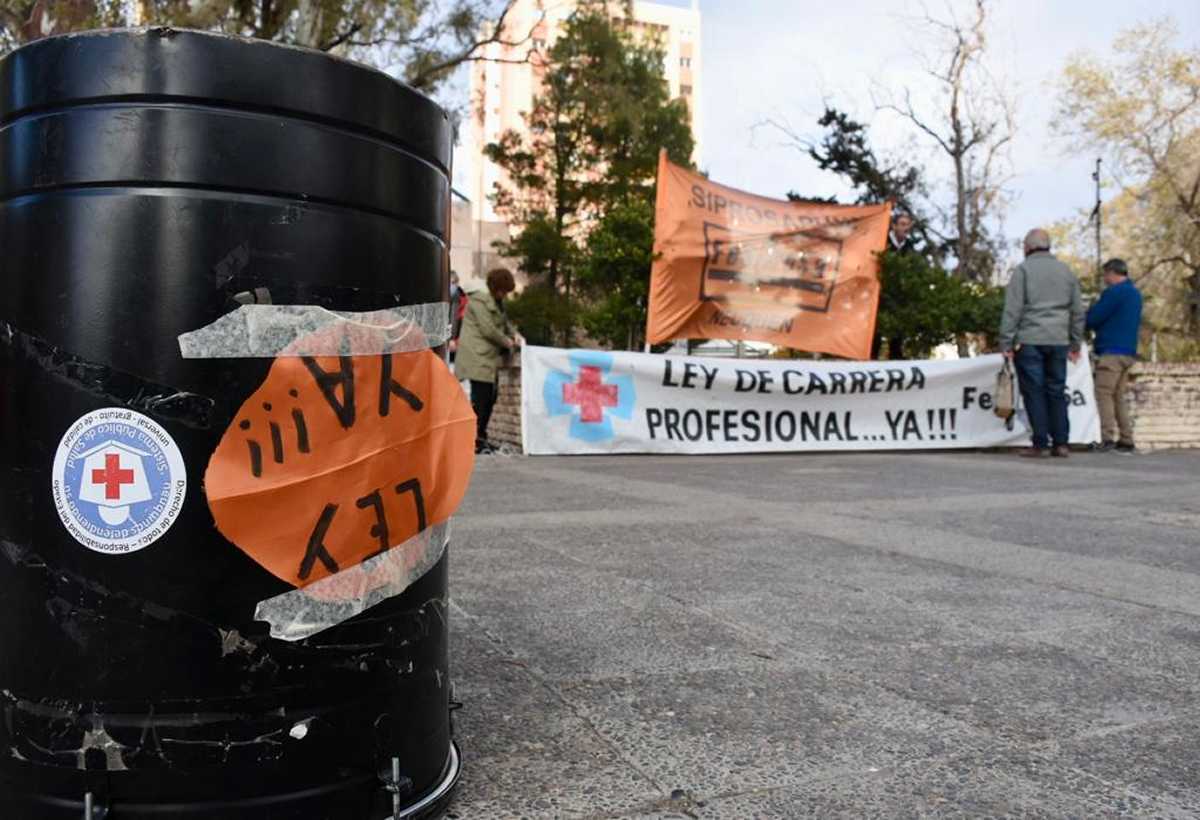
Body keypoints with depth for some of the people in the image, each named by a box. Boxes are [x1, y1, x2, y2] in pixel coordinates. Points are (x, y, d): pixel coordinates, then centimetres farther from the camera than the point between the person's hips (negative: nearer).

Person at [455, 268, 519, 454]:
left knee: (490, 398, 9)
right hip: (478, 357, -9)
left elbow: (504, 322, 27)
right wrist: (507, 342, -6)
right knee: (480, 398, -9)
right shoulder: (479, 300, -10)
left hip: (490, 358, 9)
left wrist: (514, 334, 7)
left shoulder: (497, 303, 20)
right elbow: (488, 329, -16)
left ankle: (481, 438, 16)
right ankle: (473, 440, -5)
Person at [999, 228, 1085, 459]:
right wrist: (1075, 344, 21)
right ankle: (1061, 443, 8)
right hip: (1059, 341, 5)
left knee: (1034, 392, -2)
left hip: (1029, 340, -4)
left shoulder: (1023, 269, -1)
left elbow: (1013, 309, -7)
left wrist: (1006, 342, -5)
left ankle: (1041, 444, -3)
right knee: (1056, 391, 9)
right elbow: (1078, 311, 17)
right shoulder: (1066, 271, 15)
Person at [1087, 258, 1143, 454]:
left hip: (1112, 351, -9)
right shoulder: (1136, 293, 19)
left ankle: (1108, 438, -15)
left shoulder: (1114, 292, -11)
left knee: (1104, 394, -9)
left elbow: (1093, 318, -11)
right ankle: (1126, 441, 11)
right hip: (1129, 351, 9)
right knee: (1119, 397, 12)